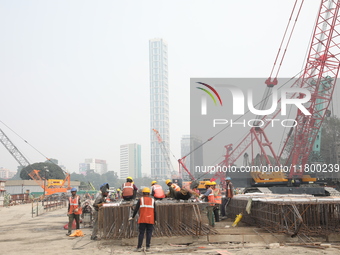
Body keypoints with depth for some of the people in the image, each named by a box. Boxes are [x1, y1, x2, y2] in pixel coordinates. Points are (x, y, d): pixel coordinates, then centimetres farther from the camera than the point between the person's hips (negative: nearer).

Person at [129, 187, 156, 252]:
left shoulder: (140, 200, 4)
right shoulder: (152, 200, 8)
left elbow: (136, 209, 2)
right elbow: (154, 211, 6)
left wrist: (133, 217, 11)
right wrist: (155, 219, 12)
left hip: (142, 220, -1)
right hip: (150, 220, 1)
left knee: (141, 233, 2)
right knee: (149, 233, 4)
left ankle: (139, 247, -1)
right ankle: (148, 247, 2)